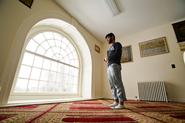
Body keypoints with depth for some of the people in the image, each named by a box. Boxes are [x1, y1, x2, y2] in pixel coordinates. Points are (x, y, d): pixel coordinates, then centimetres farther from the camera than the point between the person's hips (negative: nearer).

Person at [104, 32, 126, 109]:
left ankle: (121, 103, -9)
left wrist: (108, 58, -1)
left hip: (114, 65, -8)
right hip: (109, 67, 8)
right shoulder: (110, 48, 31)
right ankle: (116, 102, 8)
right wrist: (106, 60, 6)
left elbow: (117, 54, -9)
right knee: (112, 85, 4)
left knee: (118, 84, -12)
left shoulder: (117, 44, 7)